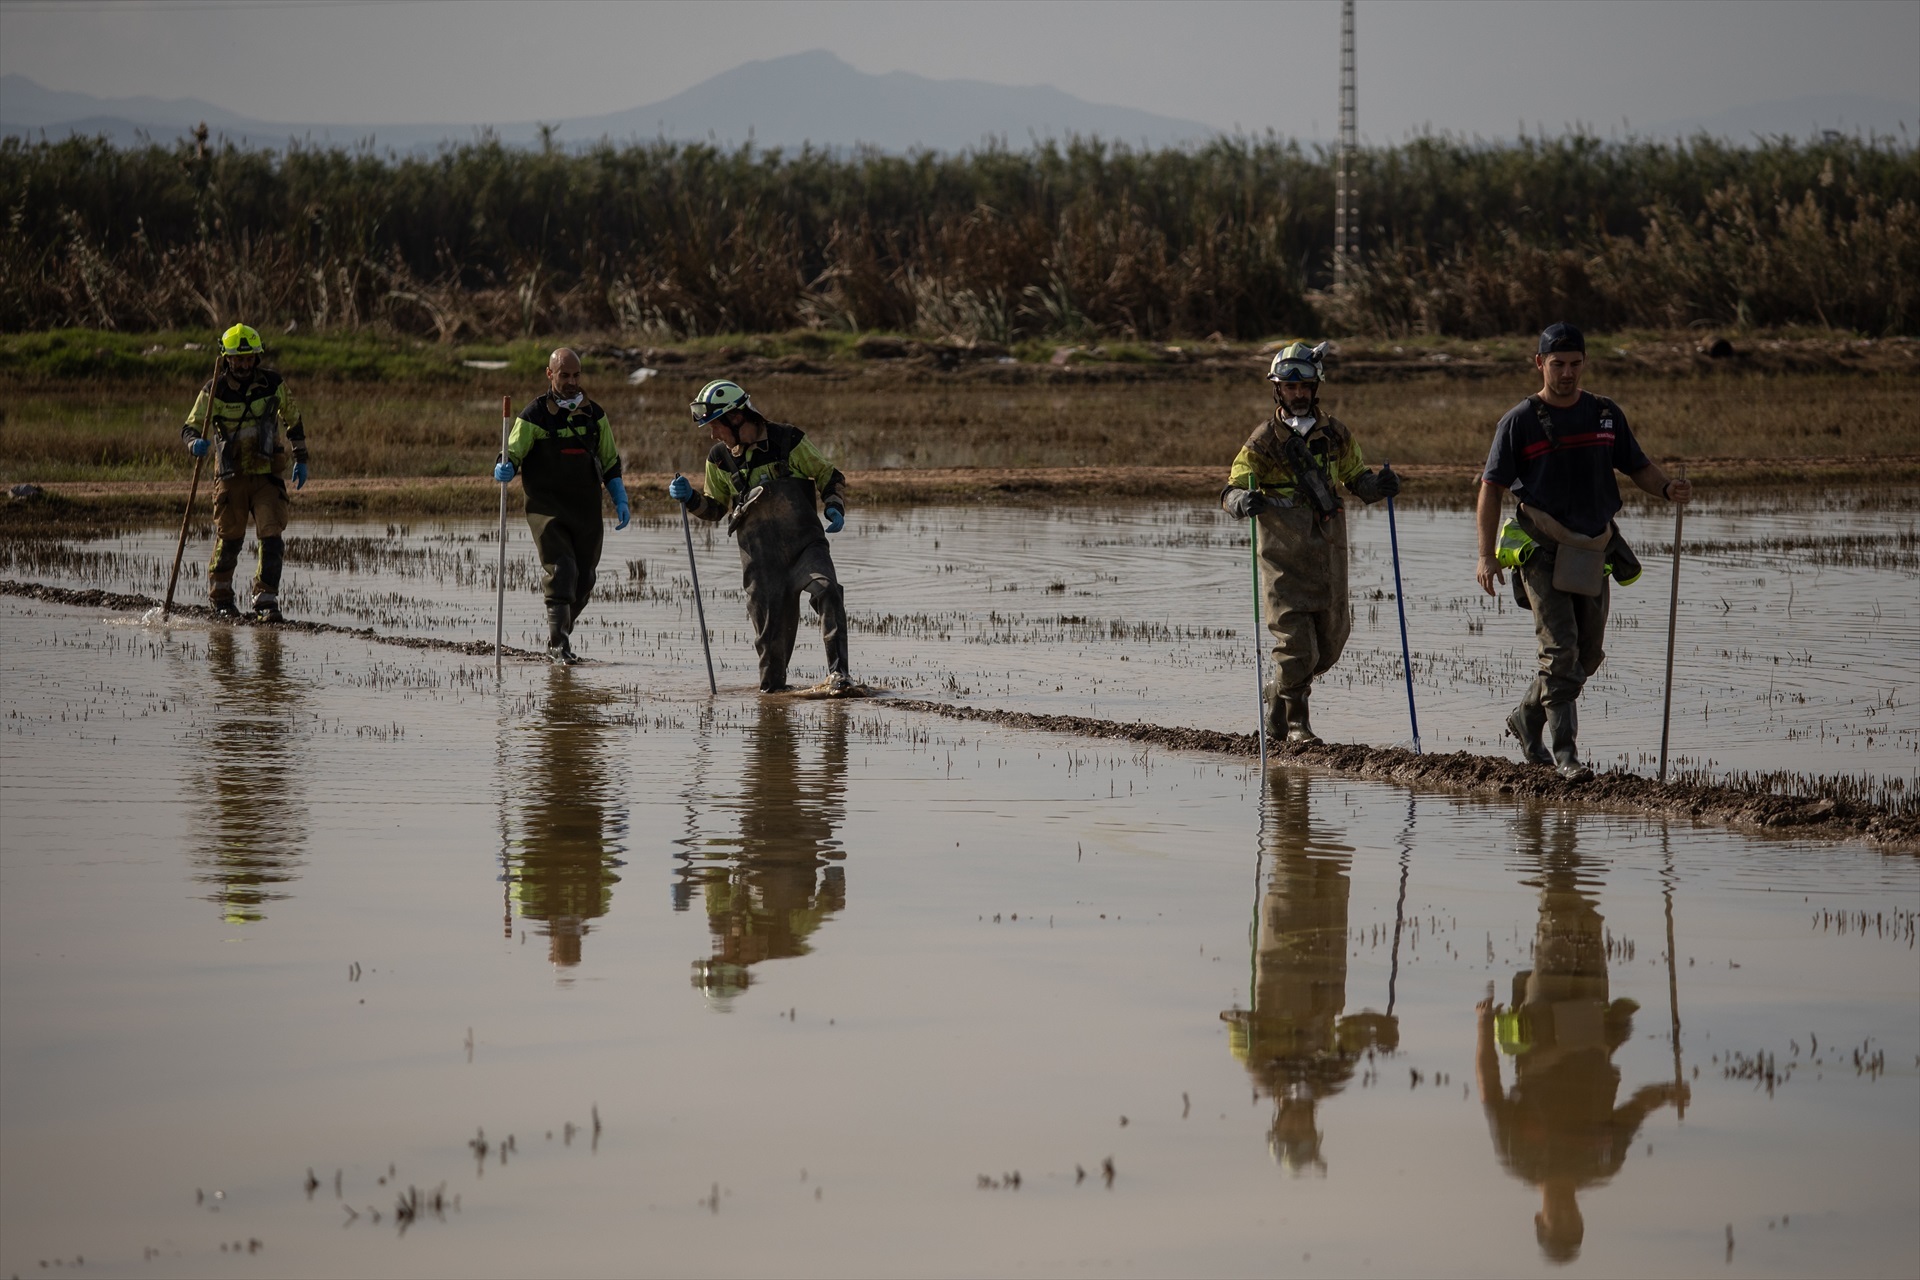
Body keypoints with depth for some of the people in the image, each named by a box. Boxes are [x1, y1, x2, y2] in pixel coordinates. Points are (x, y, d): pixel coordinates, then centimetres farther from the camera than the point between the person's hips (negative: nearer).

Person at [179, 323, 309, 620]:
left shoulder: (274, 385, -2)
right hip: (231, 475, -1)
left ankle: (265, 599, -5)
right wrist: (196, 443, -30)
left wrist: (301, 460, 13)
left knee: (271, 537, -12)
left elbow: (293, 421, 13)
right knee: (228, 539, 3)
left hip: (268, 475, 1)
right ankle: (220, 599, 21)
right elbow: (190, 428, -7)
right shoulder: (213, 391, -6)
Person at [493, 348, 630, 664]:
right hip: (547, 508, -4)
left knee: (583, 581, 7)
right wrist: (504, 469, -29)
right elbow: (513, 454, -5)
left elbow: (610, 463, 17)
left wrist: (621, 501, 9)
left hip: (587, 509, 4)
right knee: (560, 572, -16)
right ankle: (558, 644, -11)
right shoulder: (534, 416, -2)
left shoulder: (594, 415, 10)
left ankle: (560, 634, 26)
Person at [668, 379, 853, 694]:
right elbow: (715, 508, 21)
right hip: (760, 558, 3)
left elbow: (829, 477, 7)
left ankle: (837, 673, -26)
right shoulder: (720, 459, 8)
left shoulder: (788, 441, -3)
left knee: (826, 591, -27)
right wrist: (690, 499, 2)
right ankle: (772, 686, 21)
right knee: (771, 631, 0)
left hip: (804, 544, -3)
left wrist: (835, 508, -11)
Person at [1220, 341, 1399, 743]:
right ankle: (1293, 722, 10)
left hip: (1329, 555, 4)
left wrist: (1379, 485, -4)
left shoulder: (1335, 434, 8)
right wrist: (1244, 501, -33)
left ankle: (1278, 692, 34)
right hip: (1284, 558, -4)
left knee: (1329, 645, 9)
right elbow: (1231, 491, -8)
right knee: (1296, 645, -9)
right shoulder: (1263, 441, -3)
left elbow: (1356, 479, 19)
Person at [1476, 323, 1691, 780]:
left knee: (1589, 653, 10)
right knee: (1561, 650, -14)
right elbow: (1491, 488, -3)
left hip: (1594, 550, 5)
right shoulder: (1520, 421, -3)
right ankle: (1565, 751, -12)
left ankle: (1528, 718, 31)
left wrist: (1667, 488, -9)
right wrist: (1487, 555, -10)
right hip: (1542, 550, -5)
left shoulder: (1606, 415, 10)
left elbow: (1637, 468, 15)